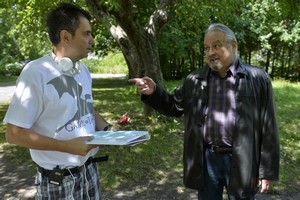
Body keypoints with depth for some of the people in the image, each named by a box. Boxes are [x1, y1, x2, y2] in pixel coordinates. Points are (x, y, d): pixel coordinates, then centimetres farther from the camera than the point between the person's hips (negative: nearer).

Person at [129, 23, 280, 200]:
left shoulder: (257, 78, -5)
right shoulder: (195, 80, 4)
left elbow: (268, 128, -4)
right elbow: (175, 107, 12)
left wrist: (268, 170, -5)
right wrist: (154, 92, -7)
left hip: (241, 162, -2)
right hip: (205, 159, 3)